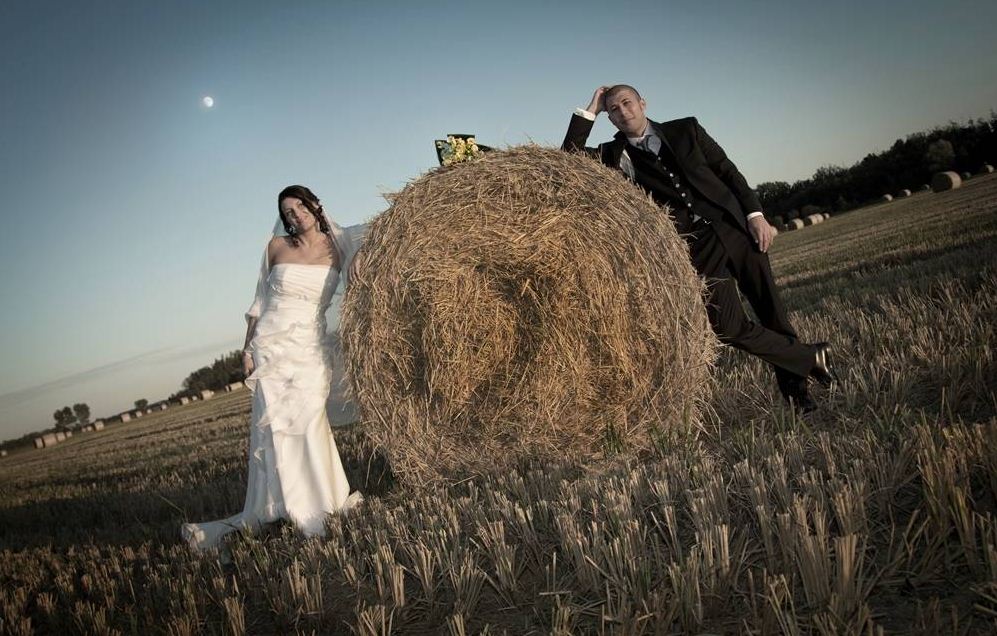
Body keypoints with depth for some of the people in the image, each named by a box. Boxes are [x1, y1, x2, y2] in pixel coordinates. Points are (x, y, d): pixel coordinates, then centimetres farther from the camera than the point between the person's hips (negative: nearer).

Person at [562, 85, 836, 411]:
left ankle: (793, 377, 27)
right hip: (694, 252, -1)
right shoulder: (614, 156, 7)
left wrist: (755, 214, -1)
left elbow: (728, 171, 10)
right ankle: (811, 358, 14)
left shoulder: (685, 129, 10)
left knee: (771, 309, 4)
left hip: (735, 230, 1)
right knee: (728, 327, -7)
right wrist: (589, 111, -2)